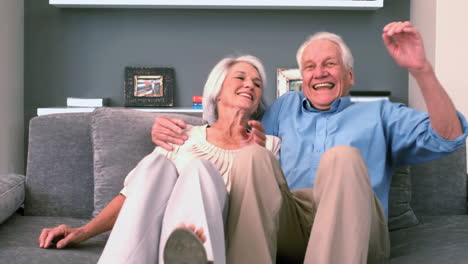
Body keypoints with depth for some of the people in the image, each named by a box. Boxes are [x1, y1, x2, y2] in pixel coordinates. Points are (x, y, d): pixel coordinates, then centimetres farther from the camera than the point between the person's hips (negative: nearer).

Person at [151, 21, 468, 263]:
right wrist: (179, 134, 7)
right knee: (252, 154, -25)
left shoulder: (378, 113, 25)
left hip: (353, 231, -1)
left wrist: (421, 69, -4)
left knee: (342, 156, -31)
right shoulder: (285, 107, 33)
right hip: (285, 224, 2)